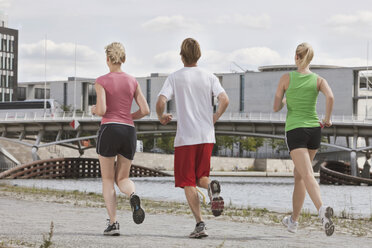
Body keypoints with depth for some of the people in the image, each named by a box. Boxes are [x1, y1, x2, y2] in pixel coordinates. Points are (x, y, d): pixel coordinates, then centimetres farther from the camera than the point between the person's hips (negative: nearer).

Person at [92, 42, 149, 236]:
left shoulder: (101, 81, -3)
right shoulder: (132, 81, 9)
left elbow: (101, 110, -13)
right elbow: (145, 110, 4)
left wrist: (95, 110, 10)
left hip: (109, 131, -3)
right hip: (129, 133, 3)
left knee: (107, 180, 8)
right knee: (122, 179, 14)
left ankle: (113, 223, -3)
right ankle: (133, 196, -22)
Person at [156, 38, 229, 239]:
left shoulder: (175, 78, -1)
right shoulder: (210, 77, 6)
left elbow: (161, 102, -13)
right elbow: (224, 100, -7)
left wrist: (161, 117, 7)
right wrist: (214, 118, 9)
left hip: (185, 137, -3)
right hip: (207, 136, 3)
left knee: (188, 183, 3)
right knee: (201, 177, 16)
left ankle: (200, 223, -9)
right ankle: (211, 186, -20)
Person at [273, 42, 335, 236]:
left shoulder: (286, 78, -1)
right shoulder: (318, 80, 2)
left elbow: (276, 107, 1)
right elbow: (330, 97, -18)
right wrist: (328, 119, -2)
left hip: (294, 131, -3)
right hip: (314, 130, 3)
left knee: (308, 175, -16)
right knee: (299, 174, 20)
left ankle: (323, 209, -42)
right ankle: (293, 220, 29)